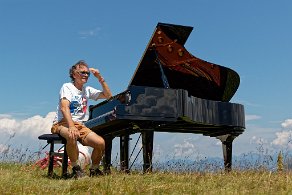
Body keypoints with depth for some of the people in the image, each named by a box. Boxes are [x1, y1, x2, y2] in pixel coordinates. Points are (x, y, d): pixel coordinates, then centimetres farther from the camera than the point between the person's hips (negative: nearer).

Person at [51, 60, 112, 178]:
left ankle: (94, 169, 7)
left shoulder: (87, 90, 15)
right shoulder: (67, 87, -4)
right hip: (62, 124, -5)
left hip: (80, 125, 5)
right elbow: (64, 108, -21)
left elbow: (108, 96, 14)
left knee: (101, 143, -19)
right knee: (72, 136, -41)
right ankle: (76, 168, -18)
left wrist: (100, 78, 5)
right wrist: (71, 126, -37)